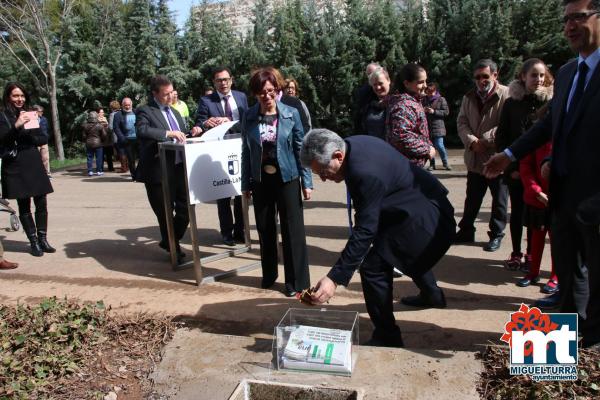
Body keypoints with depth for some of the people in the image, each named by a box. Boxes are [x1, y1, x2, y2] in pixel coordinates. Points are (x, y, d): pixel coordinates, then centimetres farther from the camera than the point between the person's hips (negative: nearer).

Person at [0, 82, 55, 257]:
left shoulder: (30, 114, 12)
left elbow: (44, 139, 12)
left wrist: (30, 138, -8)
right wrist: (16, 126, -27)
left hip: (35, 165, 4)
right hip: (15, 168, -4)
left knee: (41, 204, 3)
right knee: (24, 206, 3)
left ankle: (43, 239, 13)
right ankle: (34, 242, 9)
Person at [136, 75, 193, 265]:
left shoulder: (175, 112, 20)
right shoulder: (145, 111, -4)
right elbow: (141, 130, -24)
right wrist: (168, 133, -29)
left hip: (179, 167, 7)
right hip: (158, 171, -6)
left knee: (186, 208, 9)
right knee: (165, 213, 5)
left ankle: (169, 242, 30)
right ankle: (173, 249, 24)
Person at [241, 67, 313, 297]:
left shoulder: (291, 114, -5)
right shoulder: (249, 117, -1)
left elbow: (300, 148, -3)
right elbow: (246, 152, 4)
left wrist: (306, 181, -5)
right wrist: (245, 184, 5)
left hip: (287, 179, -2)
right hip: (260, 181, 2)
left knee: (293, 229, 0)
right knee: (265, 229, 13)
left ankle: (297, 281, 11)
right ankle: (268, 274, 31)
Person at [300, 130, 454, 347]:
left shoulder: (366, 173, -34)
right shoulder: (352, 144, -5)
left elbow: (364, 231, -33)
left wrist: (334, 278, -32)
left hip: (425, 219, -11)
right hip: (423, 208, 11)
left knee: (373, 266, -15)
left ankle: (387, 338, 1)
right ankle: (432, 294, 59)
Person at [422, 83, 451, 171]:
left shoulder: (441, 99, -1)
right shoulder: (424, 100, 9)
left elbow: (446, 112, -5)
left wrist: (434, 111, -14)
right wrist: (423, 110, -5)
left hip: (437, 127, -4)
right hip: (427, 127, 4)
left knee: (439, 146, -7)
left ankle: (445, 163, 10)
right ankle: (432, 164, 19)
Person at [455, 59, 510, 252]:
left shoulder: (507, 95, -12)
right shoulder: (469, 97, 9)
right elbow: (462, 122, 3)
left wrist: (484, 140, -21)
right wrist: (471, 141, -13)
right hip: (475, 159, 5)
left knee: (499, 200, 9)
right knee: (472, 199, 17)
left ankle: (496, 234, 23)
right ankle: (466, 231, 29)